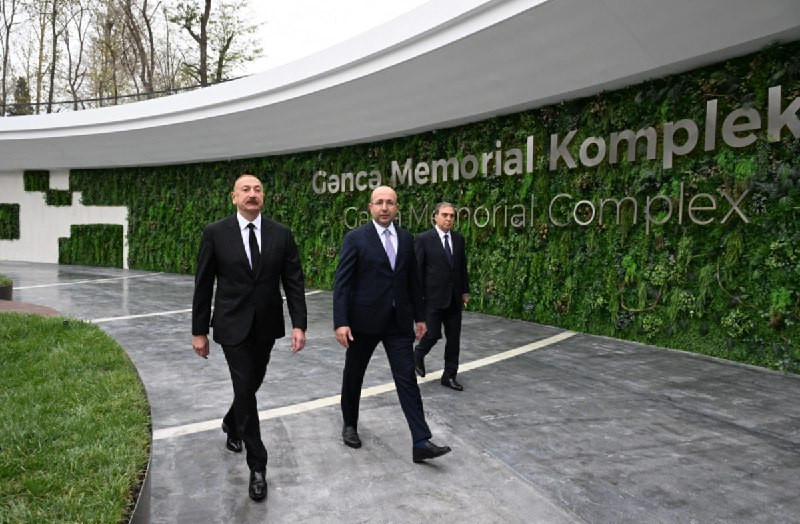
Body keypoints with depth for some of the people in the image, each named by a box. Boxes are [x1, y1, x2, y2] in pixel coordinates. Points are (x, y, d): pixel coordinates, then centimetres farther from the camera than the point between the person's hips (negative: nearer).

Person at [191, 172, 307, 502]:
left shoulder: (281, 234, -2)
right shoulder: (215, 233, -7)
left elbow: (294, 282, -2)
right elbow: (203, 285, -3)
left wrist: (299, 324, -10)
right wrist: (199, 331, -2)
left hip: (266, 326, 3)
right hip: (232, 326, -3)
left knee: (251, 385, 19)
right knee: (245, 390, -4)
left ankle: (231, 424, 50)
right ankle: (257, 466, 8)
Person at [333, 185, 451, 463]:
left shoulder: (406, 238, 6)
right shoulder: (355, 238, -7)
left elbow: (413, 281, 12)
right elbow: (341, 283, -11)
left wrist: (419, 316, 12)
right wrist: (341, 322, -18)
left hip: (399, 321, 3)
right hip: (364, 320, -3)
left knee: (407, 378, -1)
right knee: (353, 376, 14)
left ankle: (421, 442, 1)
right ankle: (350, 424, 37)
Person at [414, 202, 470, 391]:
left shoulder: (459, 238, 8)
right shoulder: (423, 239, -7)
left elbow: (462, 267, 13)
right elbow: (417, 270, -7)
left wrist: (465, 291, 11)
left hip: (454, 298, 5)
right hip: (434, 297, -5)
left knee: (454, 339, 7)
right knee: (433, 335, -3)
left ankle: (449, 376, 19)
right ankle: (418, 354, 29)